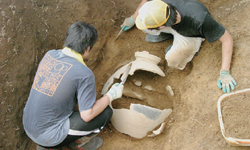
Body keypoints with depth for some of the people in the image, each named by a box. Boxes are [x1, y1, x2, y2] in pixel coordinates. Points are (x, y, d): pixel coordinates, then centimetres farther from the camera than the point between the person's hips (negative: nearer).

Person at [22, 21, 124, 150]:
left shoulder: (49, 55, 0)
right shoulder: (84, 74, -20)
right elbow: (87, 115, -15)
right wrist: (111, 95, -1)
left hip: (28, 127, 7)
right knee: (106, 112, -2)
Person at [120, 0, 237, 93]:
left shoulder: (199, 19, -47)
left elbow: (227, 39, -36)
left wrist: (225, 73, -38)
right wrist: (132, 19, 6)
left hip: (191, 36, -3)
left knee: (173, 61, -25)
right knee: (142, 23, -18)